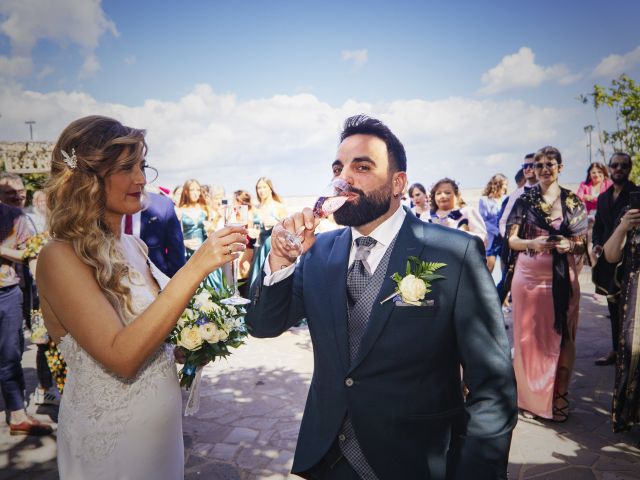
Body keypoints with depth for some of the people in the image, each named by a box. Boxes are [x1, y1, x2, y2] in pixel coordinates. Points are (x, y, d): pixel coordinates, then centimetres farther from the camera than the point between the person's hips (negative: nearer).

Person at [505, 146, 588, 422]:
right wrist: (533, 243, -21)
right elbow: (512, 240, -1)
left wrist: (569, 244, -16)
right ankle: (530, 396, 20)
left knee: (560, 337, 6)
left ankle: (557, 397, 20)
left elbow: (583, 241, 6)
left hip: (562, 277, 1)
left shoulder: (573, 201, 6)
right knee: (529, 335, 5)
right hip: (529, 275, -1)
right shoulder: (524, 200, 3)